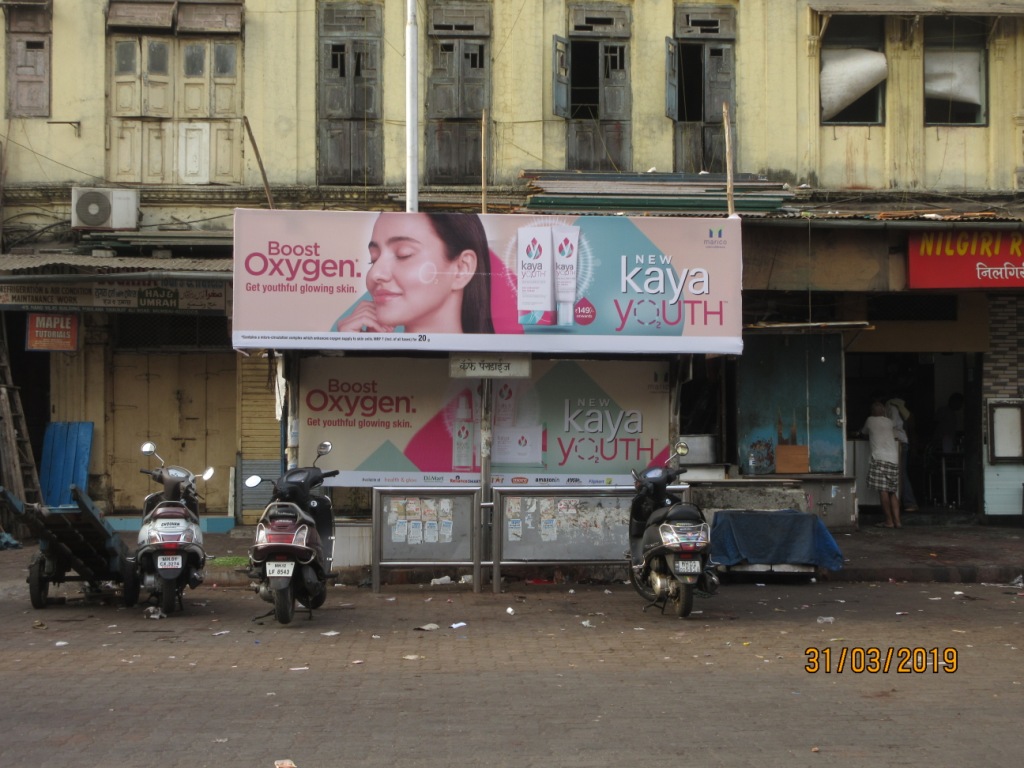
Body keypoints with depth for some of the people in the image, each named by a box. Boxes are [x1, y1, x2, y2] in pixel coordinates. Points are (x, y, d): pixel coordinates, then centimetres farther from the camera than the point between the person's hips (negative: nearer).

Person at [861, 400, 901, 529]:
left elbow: (863, 432, 29)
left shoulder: (871, 420, 10)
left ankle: (889, 521, -8)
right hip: (894, 459, 5)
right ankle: (897, 520, 1)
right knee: (892, 492, 9)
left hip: (879, 458, -5)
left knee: (883, 490, -5)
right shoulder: (889, 422, 19)